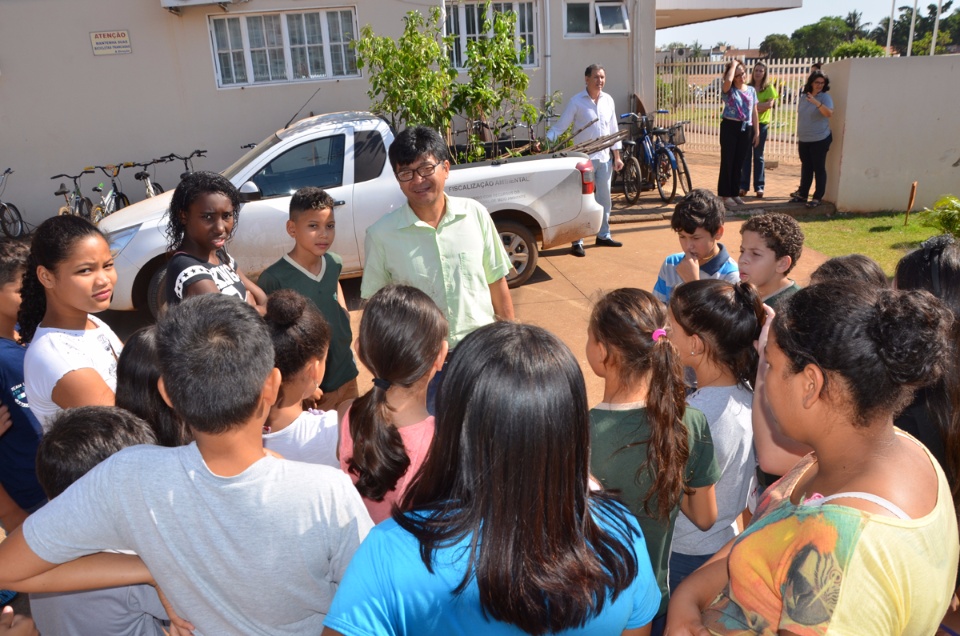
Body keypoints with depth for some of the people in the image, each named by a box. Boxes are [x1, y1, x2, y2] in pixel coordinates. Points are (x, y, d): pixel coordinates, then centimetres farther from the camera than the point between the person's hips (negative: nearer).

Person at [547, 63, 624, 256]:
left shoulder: (608, 100, 8)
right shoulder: (576, 101, -7)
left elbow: (613, 129, 13)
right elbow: (560, 126, -9)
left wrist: (617, 156, 11)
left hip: (604, 158, 5)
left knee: (604, 199, 12)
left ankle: (603, 235, 25)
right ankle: (577, 242, 1)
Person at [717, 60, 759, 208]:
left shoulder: (751, 90, 13)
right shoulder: (729, 90, -2)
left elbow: (754, 113, 14)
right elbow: (728, 80, -27)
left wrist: (757, 132, 10)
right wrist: (733, 65, -11)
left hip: (746, 129, 5)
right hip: (730, 127, -4)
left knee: (739, 163, 10)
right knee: (727, 162, -2)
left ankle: (735, 193, 19)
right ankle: (725, 195, 4)